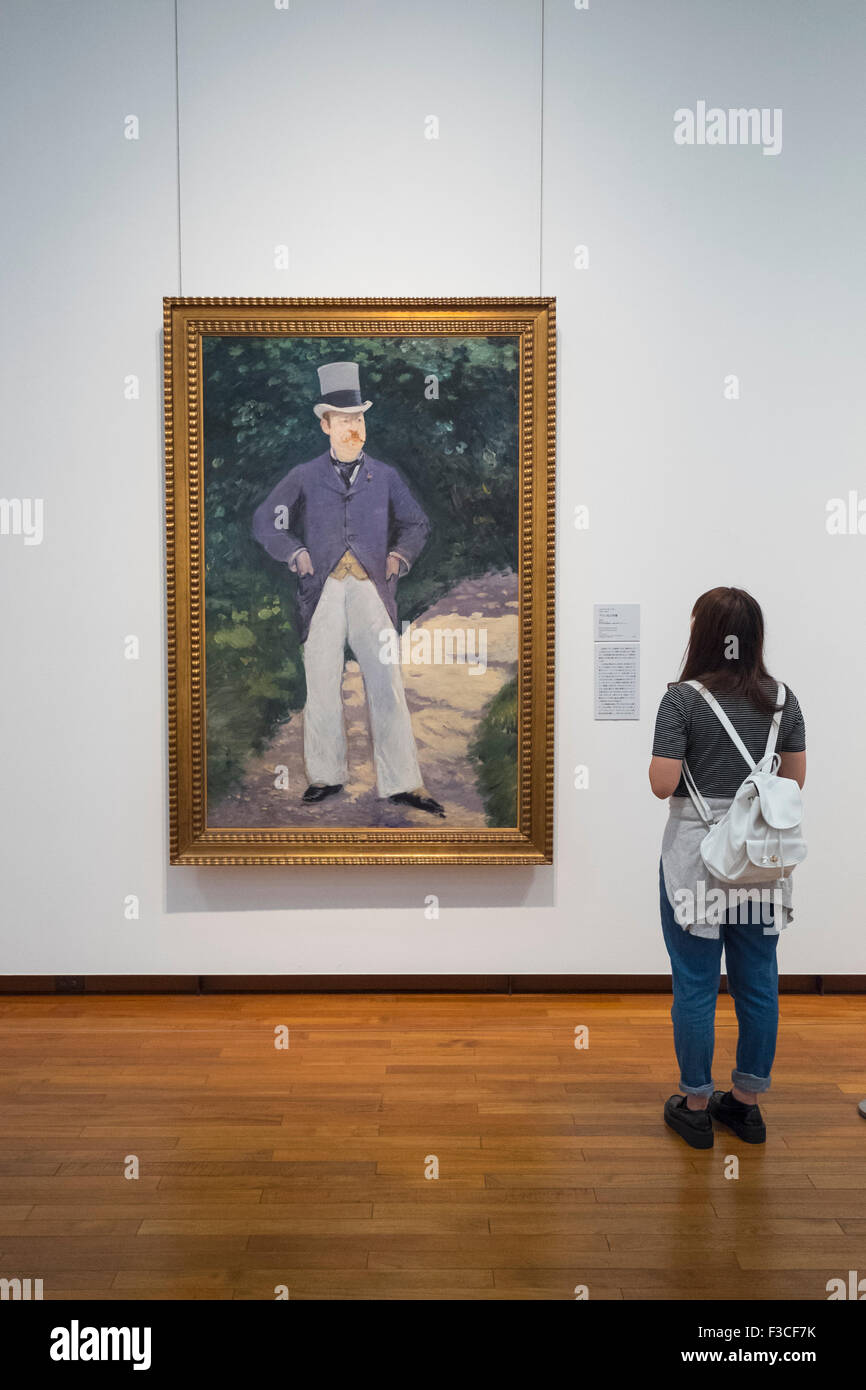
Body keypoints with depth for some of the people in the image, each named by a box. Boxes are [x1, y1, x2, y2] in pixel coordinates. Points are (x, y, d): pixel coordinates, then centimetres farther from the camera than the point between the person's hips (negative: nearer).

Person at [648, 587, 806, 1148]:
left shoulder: (683, 698, -12)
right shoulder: (783, 698, 1)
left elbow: (662, 784, -17)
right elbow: (795, 778, 7)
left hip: (697, 854, -4)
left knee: (696, 986, 7)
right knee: (758, 983, 15)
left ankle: (696, 1108, 20)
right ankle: (747, 1103, 29)